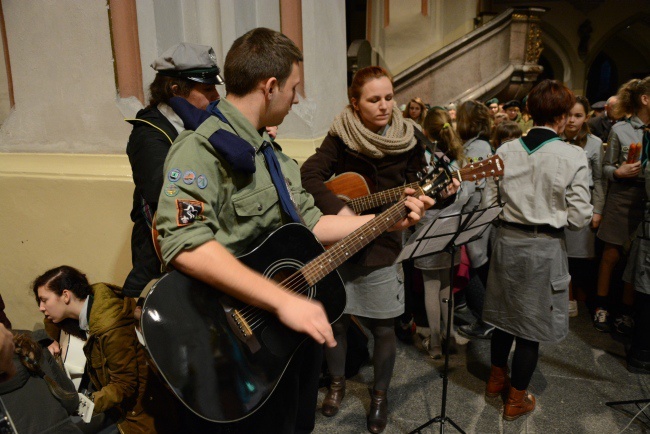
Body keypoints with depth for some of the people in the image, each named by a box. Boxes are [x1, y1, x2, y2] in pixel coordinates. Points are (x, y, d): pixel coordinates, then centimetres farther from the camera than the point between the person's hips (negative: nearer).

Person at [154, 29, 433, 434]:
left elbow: (311, 224, 11)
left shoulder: (272, 154, 10)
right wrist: (283, 299, -37)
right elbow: (186, 244, -36)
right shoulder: (202, 149, -21)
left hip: (296, 329, 9)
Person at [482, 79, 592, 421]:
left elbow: (488, 201, -1)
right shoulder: (573, 157, -14)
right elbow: (578, 218, -14)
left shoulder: (505, 151, -4)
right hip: (545, 248, -4)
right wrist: (572, 213, 8)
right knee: (532, 326, 10)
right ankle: (516, 400, 25)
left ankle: (497, 379, 39)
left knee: (505, 314, 21)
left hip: (507, 240, 4)